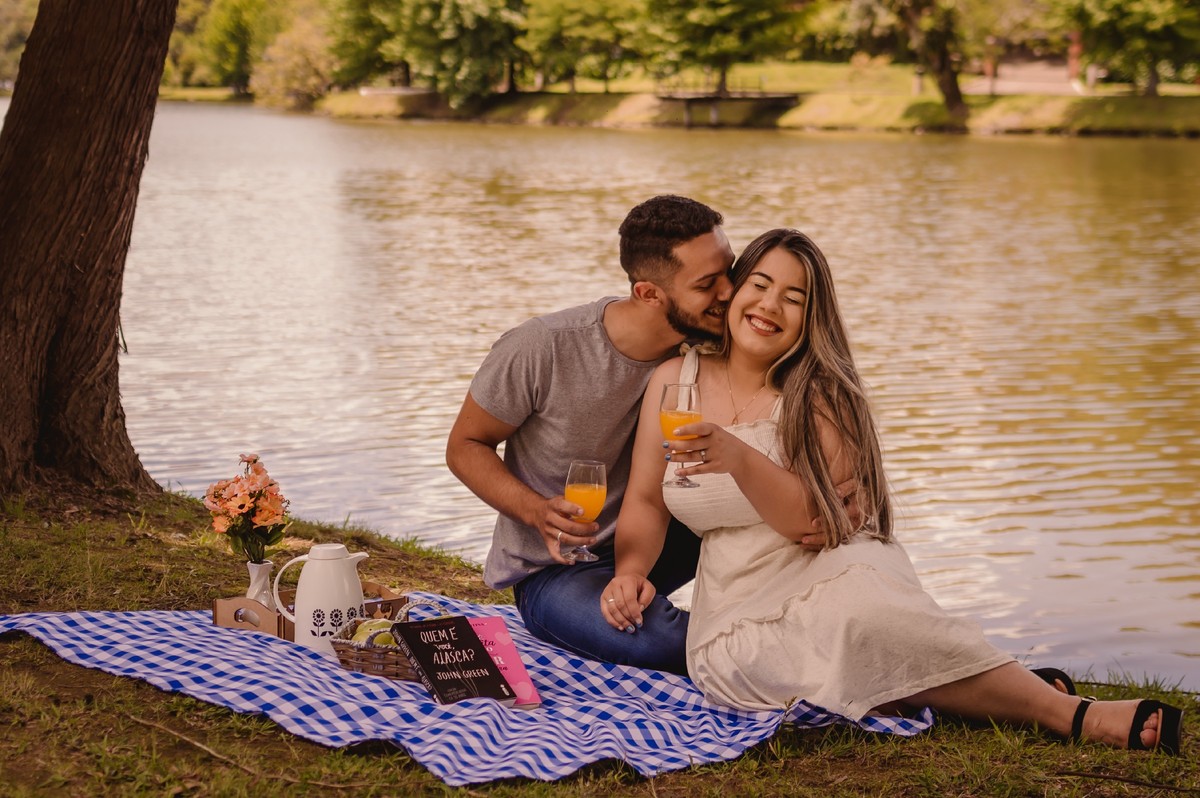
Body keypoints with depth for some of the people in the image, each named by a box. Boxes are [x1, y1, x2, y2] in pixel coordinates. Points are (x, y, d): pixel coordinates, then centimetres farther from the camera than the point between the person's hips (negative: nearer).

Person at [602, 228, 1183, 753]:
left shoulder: (820, 396, -3)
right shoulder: (674, 380, 5)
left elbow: (812, 517, -15)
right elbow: (646, 502, 11)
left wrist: (737, 458, -31)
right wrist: (630, 571, -8)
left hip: (832, 575, -2)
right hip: (735, 608, 2)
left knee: (857, 613, -39)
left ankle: (1065, 710, -27)